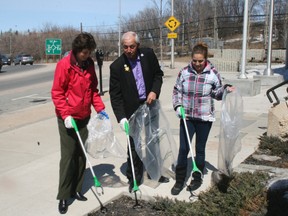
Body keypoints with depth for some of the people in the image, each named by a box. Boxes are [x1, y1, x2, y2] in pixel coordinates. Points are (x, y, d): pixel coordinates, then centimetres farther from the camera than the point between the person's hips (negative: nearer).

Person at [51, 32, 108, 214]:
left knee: (81, 155, 10)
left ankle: (76, 190, 23)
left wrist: (100, 108, 2)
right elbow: (57, 92, -13)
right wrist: (65, 115, -19)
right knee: (68, 156, -3)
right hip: (68, 118, -6)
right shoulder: (64, 64, -13)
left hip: (84, 117, 6)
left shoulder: (89, 64, 5)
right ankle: (63, 197, 8)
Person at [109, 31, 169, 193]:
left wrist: (155, 91, -11)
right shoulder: (117, 66, -14)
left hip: (150, 105, 4)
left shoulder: (148, 55, -6)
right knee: (134, 144, 1)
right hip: (133, 110, -3)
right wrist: (121, 117, -21)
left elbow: (158, 74, 7)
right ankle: (134, 178, 17)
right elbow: (115, 95, -13)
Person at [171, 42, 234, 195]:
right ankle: (179, 180, 14)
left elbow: (217, 94, 4)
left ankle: (197, 178, 29)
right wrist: (177, 106, -8)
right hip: (187, 117, 1)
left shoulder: (213, 73, -6)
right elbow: (177, 91, 6)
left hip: (204, 118, -1)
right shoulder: (184, 72, -2)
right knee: (183, 149, 1)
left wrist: (226, 89, -16)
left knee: (200, 149, 12)